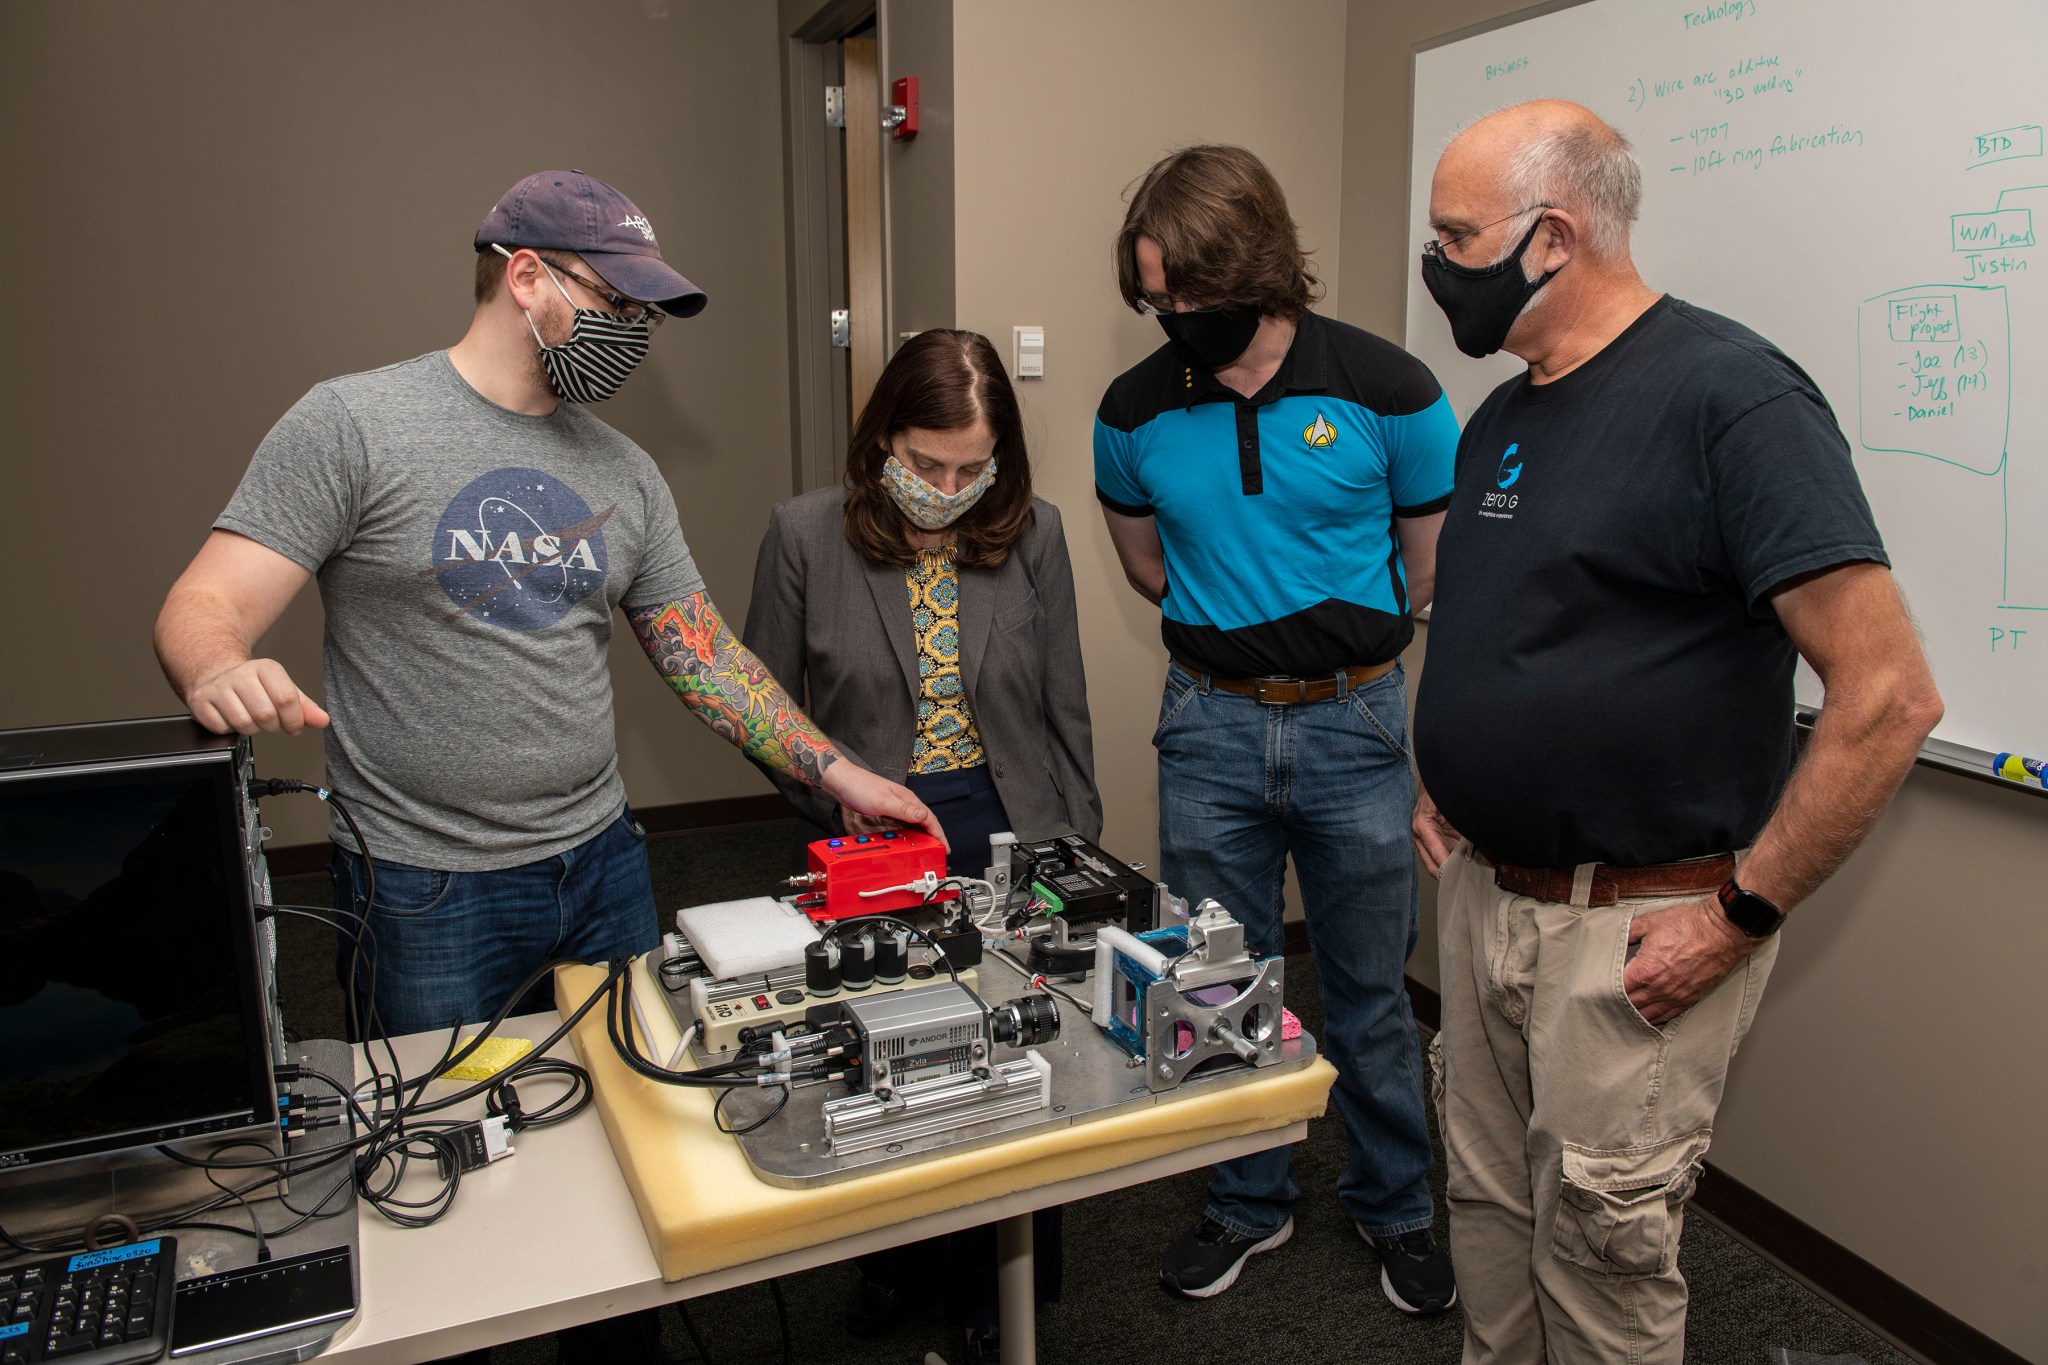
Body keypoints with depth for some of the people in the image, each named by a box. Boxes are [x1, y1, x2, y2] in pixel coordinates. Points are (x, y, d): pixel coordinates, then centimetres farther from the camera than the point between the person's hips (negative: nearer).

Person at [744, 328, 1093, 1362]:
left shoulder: (1033, 533, -2)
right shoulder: (806, 534, -6)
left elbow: (1063, 713, 4)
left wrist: (1078, 851, 3)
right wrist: (844, 791, -14)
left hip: (1011, 842, 1)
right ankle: (897, 1251, 42)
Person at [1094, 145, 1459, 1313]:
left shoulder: (1383, 388, -10)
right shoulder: (1138, 409, -3)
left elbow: (1433, 562, 3)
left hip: (1352, 724, -2)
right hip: (1209, 730, 2)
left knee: (1370, 995, 13)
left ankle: (1396, 1207, 37)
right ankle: (1251, 1204, 37)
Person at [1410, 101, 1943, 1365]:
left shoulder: (1729, 394, -16)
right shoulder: (1501, 420, 9)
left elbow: (1890, 694, -20)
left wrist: (1741, 915, -18)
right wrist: (1444, 775, 10)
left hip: (1635, 928, -7)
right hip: (1484, 894, 7)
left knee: (1602, 1252, 9)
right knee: (1491, 1211, 20)